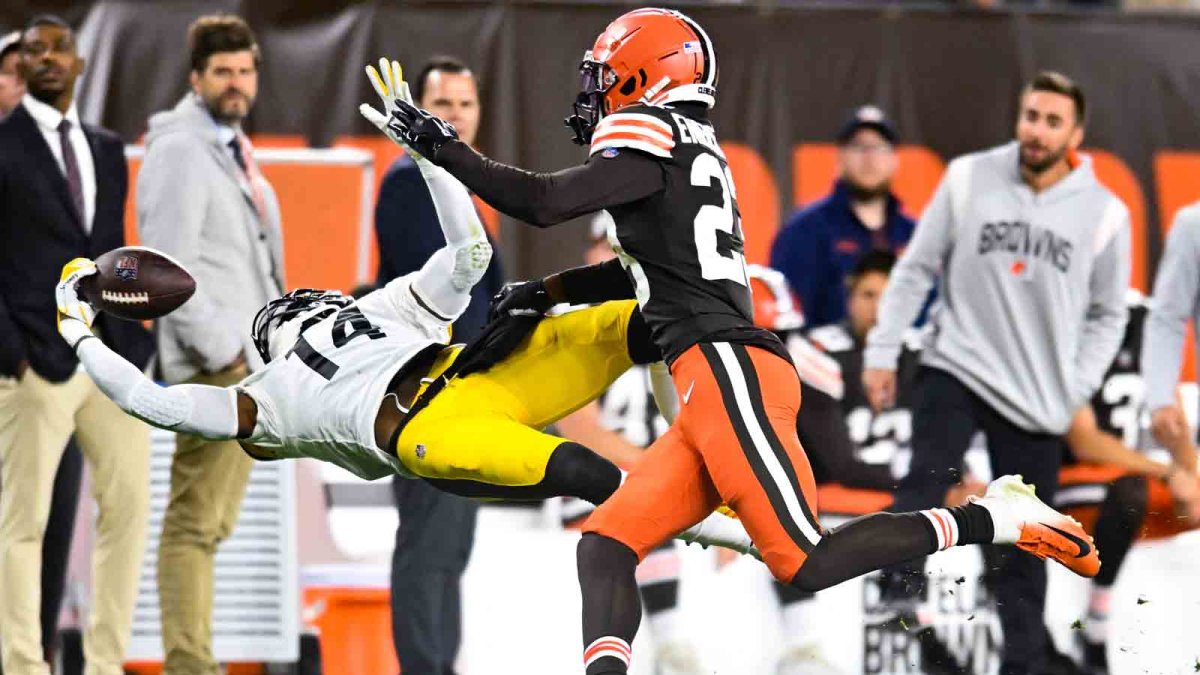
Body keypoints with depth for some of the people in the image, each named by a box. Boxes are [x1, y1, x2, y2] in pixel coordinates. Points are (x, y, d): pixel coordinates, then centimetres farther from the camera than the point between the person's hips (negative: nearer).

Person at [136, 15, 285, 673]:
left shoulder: (232, 150, 19)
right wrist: (219, 350, -18)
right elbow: (168, 267, -18)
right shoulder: (180, 150, -11)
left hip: (246, 360, 10)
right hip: (213, 367, -10)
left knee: (212, 521, 13)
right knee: (195, 521, -11)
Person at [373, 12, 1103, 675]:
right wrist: (547, 291, 47)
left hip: (728, 372, -10)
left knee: (808, 563, -15)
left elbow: (543, 202, -11)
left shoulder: (656, 138, -2)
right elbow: (646, 270, 43)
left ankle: (992, 519, -9)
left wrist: (441, 146, -1)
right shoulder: (696, 157, 26)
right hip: (708, 397, 10)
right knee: (605, 547, -3)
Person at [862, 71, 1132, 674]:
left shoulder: (1104, 213, 1)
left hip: (1037, 400, 1)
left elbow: (1107, 314, 10)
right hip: (955, 370, -1)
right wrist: (882, 352, 1)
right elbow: (916, 268, 6)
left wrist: (1075, 389, 0)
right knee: (925, 484, -25)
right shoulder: (970, 179, 0)